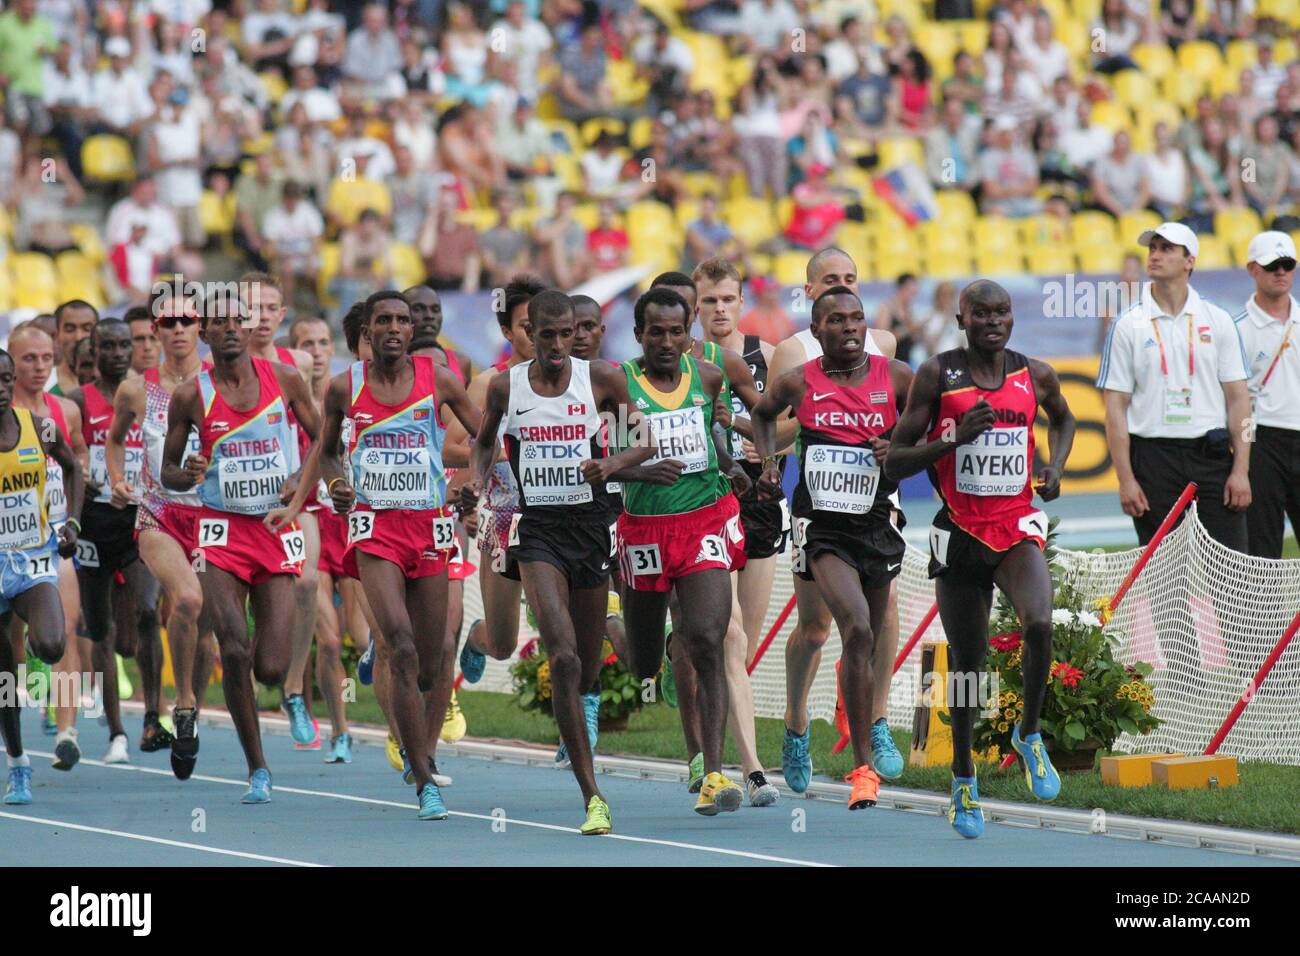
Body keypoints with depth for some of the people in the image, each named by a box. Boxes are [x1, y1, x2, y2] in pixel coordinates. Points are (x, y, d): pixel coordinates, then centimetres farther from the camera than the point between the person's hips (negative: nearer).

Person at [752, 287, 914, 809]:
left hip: (876, 525, 3)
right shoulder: (798, 383, -1)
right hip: (822, 526, -3)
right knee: (857, 631, -23)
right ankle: (864, 767, -21)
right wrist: (769, 461, 6)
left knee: (868, 645, 14)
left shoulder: (895, 377, -1)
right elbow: (761, 412, 20)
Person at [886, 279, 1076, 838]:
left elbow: (1063, 418, 27)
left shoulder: (1035, 374, 3)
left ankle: (1029, 735, 0)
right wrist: (954, 438, -19)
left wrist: (1056, 466, 8)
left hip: (1018, 525, 1)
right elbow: (895, 462, -6)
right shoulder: (937, 376, -5)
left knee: (1039, 624, -26)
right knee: (966, 661, 7)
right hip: (960, 531, -1)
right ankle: (963, 780, 26)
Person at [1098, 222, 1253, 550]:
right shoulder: (1127, 325, 2)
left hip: (1212, 456, 1)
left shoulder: (1217, 321, 6)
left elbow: (1238, 398, 6)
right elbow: (1115, 407, 0)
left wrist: (1241, 470, -3)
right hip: (1153, 458, -1)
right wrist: (1126, 480, -7)